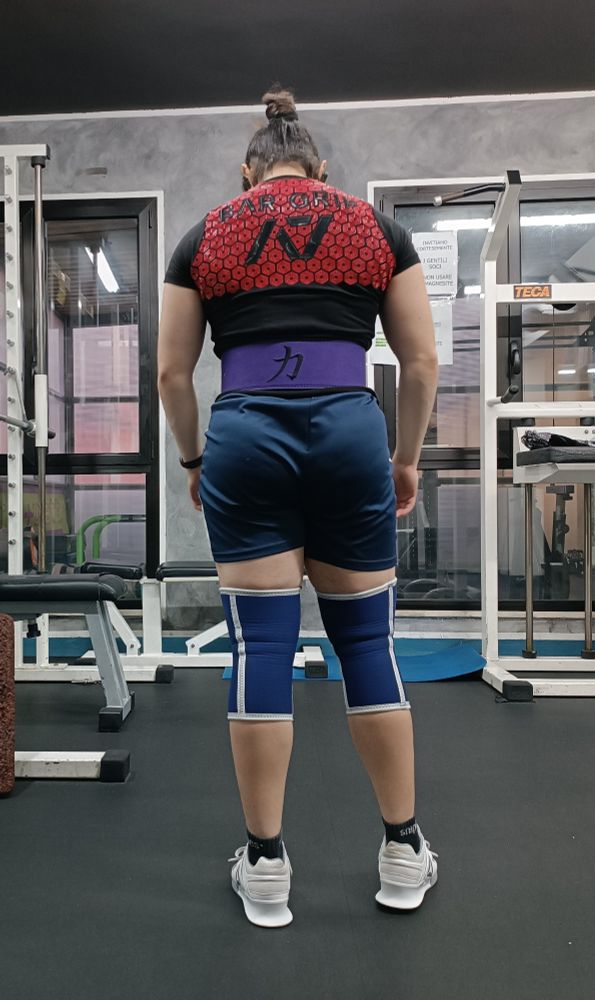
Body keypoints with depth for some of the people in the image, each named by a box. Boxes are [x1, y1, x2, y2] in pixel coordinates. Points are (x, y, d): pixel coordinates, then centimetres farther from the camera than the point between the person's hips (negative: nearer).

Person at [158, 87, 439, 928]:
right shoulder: (376, 227, 14)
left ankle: (265, 867, 16)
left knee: (261, 644, 5)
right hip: (350, 431, 0)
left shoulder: (204, 237, 15)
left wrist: (193, 459, 25)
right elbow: (422, 361, 10)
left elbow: (172, 371, 13)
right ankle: (404, 852, 23)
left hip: (245, 436, 0)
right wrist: (407, 458, 20)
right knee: (366, 638, 10)